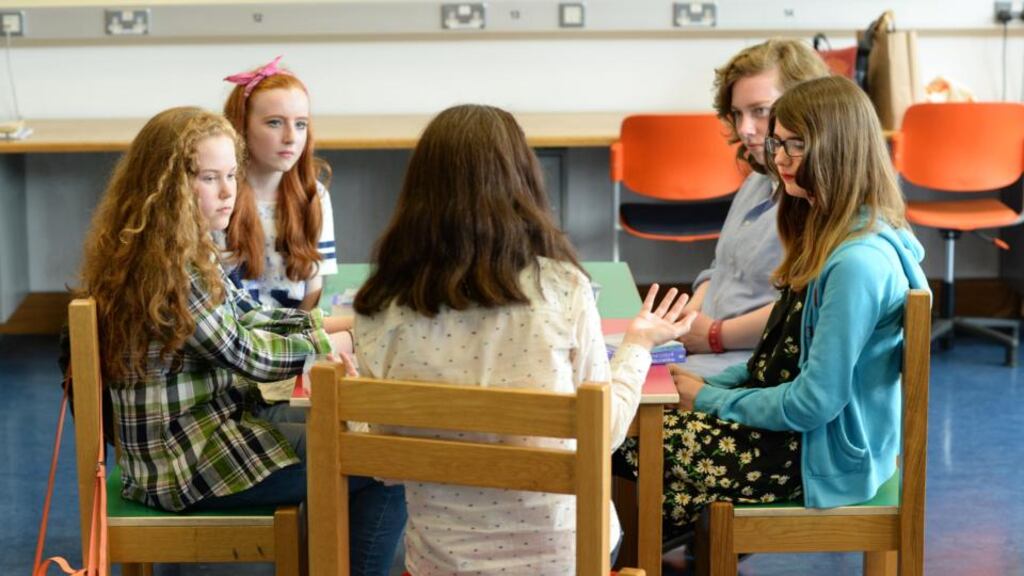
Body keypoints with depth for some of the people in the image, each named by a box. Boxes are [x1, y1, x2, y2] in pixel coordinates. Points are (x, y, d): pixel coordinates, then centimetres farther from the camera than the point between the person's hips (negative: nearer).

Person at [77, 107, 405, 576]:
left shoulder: (180, 253, 7)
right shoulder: (163, 269, -23)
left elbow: (245, 313, 13)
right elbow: (243, 353, -19)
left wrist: (327, 323, 0)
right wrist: (330, 344, -7)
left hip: (215, 419, 11)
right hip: (186, 463, -11)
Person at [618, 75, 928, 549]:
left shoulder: (858, 261, -24)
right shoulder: (826, 230, 9)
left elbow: (813, 403, -23)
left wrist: (708, 398, -10)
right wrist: (707, 384, 3)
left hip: (823, 456, -10)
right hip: (794, 423, 10)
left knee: (625, 442, -13)